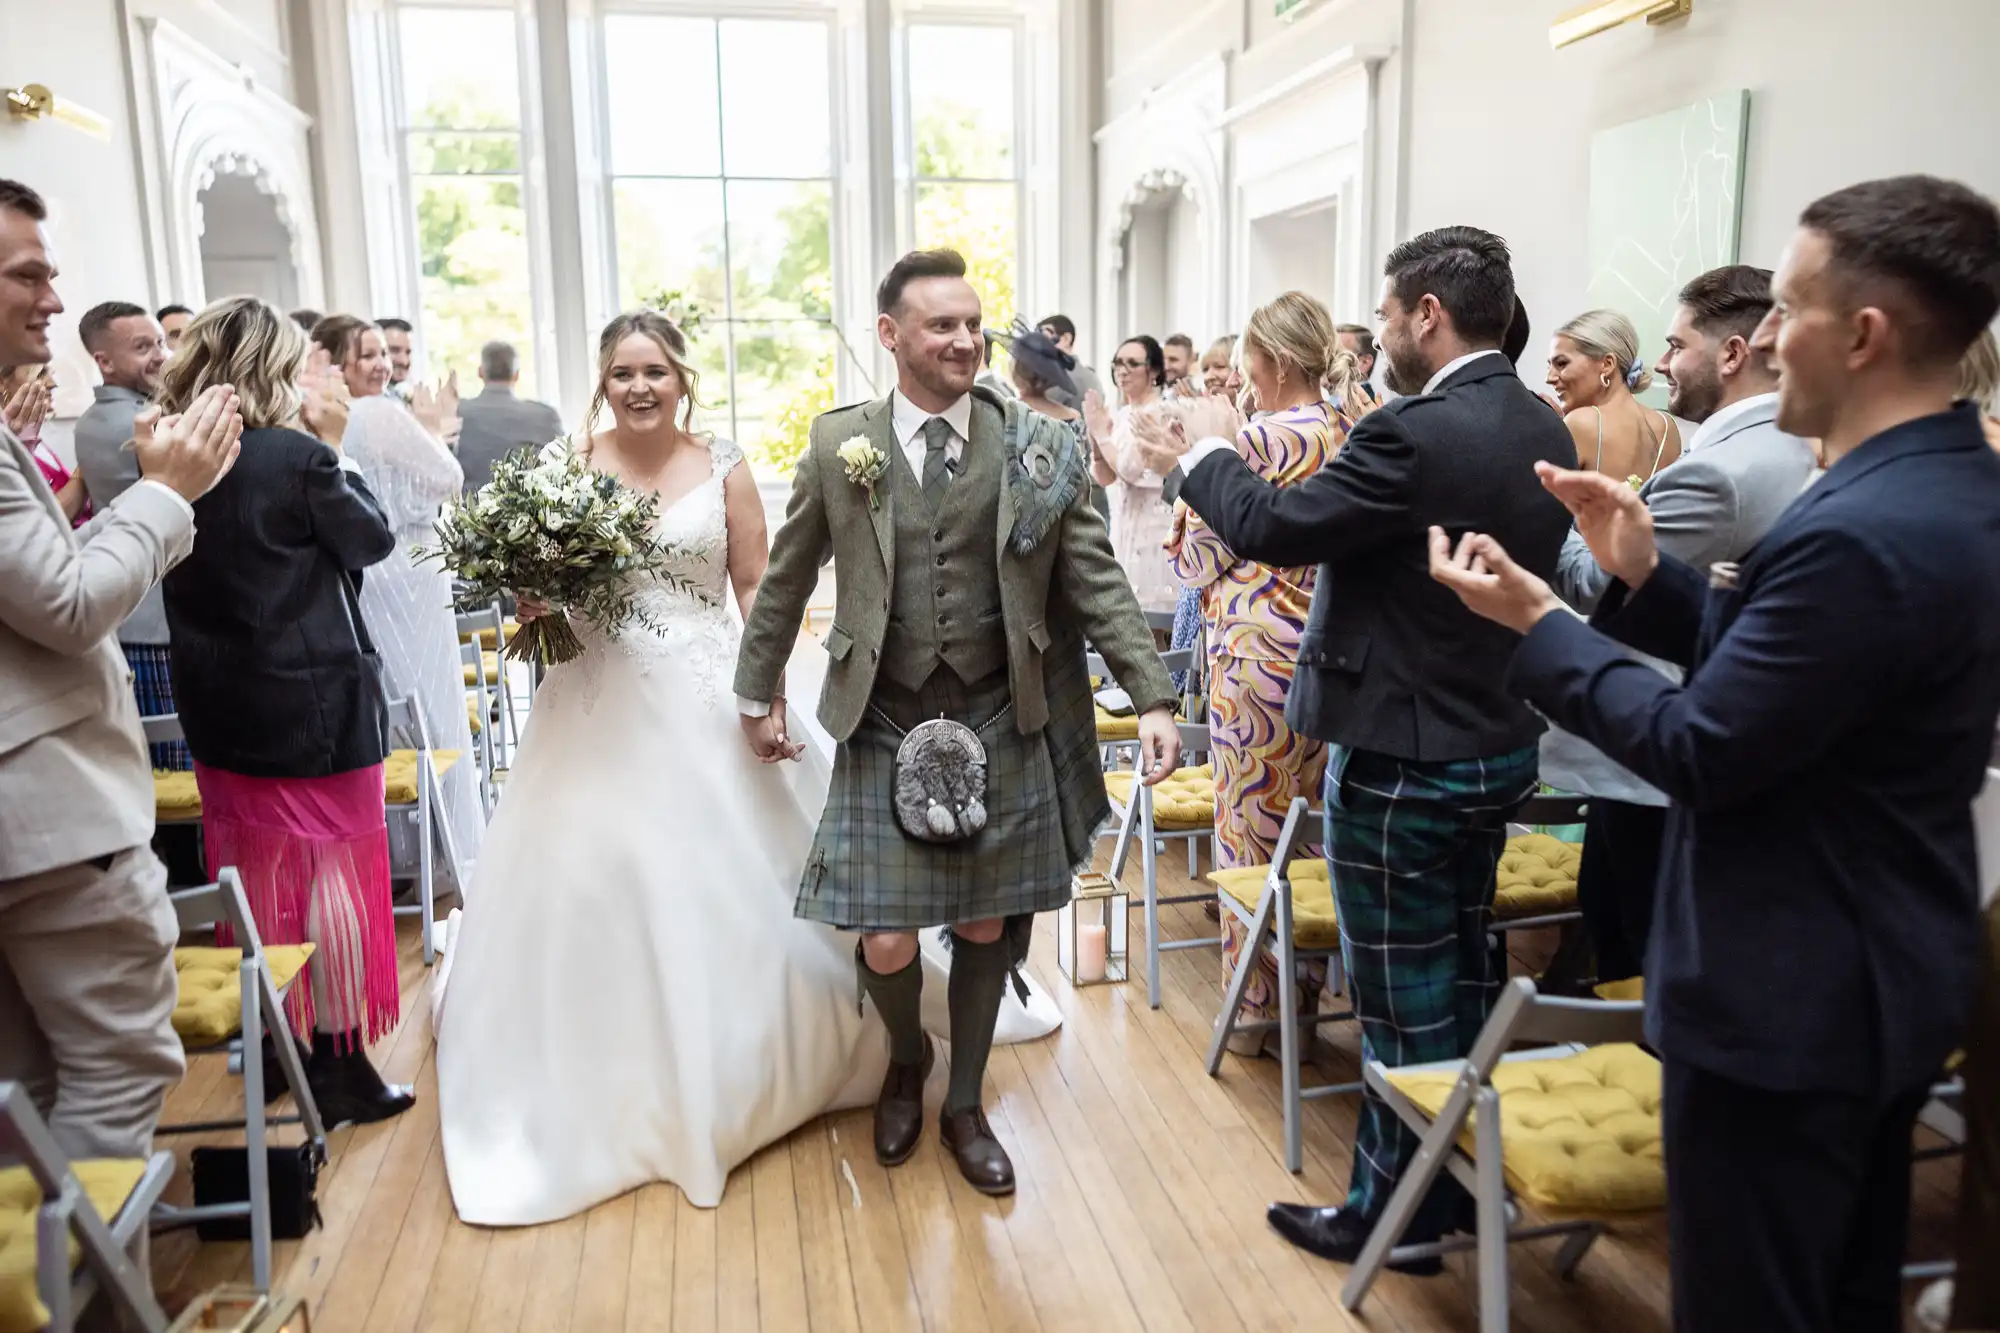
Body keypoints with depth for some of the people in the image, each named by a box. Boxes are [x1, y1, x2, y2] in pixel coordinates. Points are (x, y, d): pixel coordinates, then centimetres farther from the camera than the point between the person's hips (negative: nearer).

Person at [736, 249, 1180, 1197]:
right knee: (887, 945, -1)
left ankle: (964, 1107, 34)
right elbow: (786, 579, 9)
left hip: (1003, 722, 1)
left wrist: (1151, 697, -10)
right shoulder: (838, 446, -1)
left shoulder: (1035, 448, -3)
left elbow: (1096, 581, -2)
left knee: (986, 925, 11)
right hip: (885, 725, 0)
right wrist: (758, 695, 14)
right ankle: (905, 1061, 35)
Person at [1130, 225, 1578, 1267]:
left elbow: (1269, 527, -21)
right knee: (1465, 975, 21)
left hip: (1404, 760, -8)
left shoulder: (1417, 431, -24)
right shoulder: (1543, 430, 5)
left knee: (1404, 1001, 6)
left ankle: (1396, 1211, 24)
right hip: (1498, 744, 9)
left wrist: (1207, 452, -2)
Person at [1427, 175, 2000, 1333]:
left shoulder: (1863, 532, -28)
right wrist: (1644, 575, -2)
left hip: (1785, 1000, -10)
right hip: (1884, 980, 10)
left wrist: (1540, 622, -13)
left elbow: (1699, 753, -23)